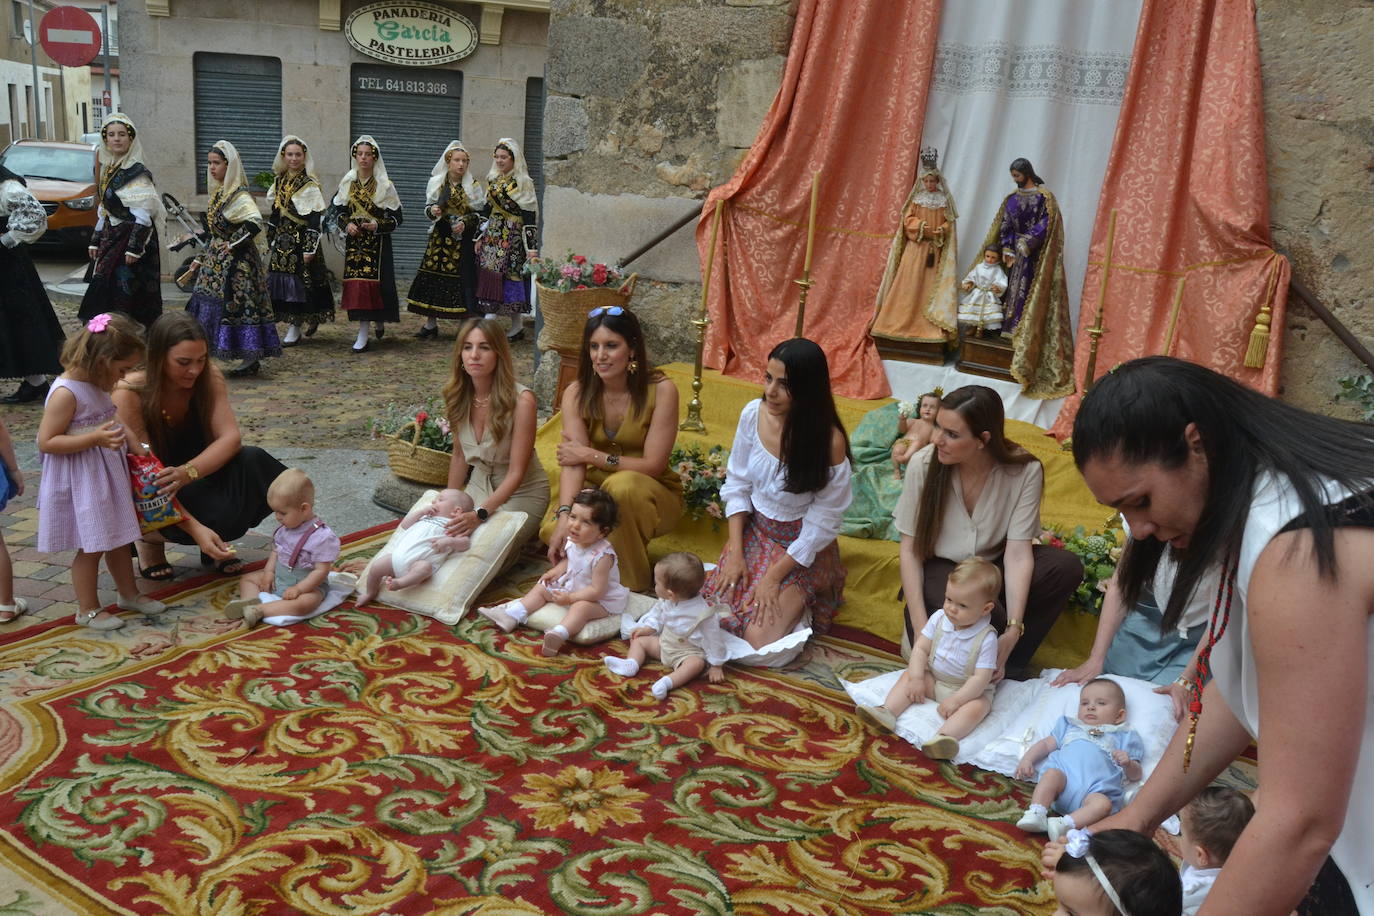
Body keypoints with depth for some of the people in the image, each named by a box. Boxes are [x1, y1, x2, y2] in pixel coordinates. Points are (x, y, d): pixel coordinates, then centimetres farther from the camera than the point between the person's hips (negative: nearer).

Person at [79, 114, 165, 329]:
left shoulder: (137, 173, -12)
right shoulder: (109, 169, 14)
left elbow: (143, 215, -18)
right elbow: (103, 212, 20)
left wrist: (134, 248, -22)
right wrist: (96, 241, 17)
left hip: (130, 239, -9)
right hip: (111, 241, 9)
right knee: (106, 293, 9)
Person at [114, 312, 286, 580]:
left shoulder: (209, 376, -13)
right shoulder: (130, 395, -25)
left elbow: (231, 438, -22)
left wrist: (188, 472, -43)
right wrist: (199, 531, -37)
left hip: (197, 480, 4)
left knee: (251, 461, -27)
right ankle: (150, 539, 0)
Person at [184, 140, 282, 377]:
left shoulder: (239, 195, -15)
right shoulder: (218, 193, 13)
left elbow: (255, 223, -29)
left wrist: (233, 245, -21)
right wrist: (201, 258, 20)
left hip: (236, 261, -10)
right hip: (217, 260, 10)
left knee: (237, 306, -8)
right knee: (213, 302, 10)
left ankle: (251, 360, 0)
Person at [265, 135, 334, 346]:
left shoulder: (309, 184, -10)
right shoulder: (280, 181, 11)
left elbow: (315, 219, -14)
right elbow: (275, 212, 17)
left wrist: (309, 248, -19)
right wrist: (271, 240, 16)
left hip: (300, 239, -7)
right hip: (282, 240, 7)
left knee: (298, 280, -5)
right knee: (280, 279, 6)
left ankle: (295, 330, 2)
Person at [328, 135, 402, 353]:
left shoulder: (385, 185, -1)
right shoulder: (347, 183, 8)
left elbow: (396, 217, -1)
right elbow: (337, 211, 13)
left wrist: (377, 226, -17)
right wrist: (347, 225, -7)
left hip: (377, 242, -3)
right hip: (354, 241, 3)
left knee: (375, 282, -9)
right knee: (356, 283, -2)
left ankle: (379, 320, 14)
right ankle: (363, 334, 4)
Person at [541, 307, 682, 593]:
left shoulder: (660, 390, -17)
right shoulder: (577, 394, -7)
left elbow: (653, 465, -18)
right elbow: (572, 462, -18)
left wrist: (591, 455, -18)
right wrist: (564, 516, -34)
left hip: (652, 495, -3)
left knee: (622, 484, -38)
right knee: (553, 531, -27)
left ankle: (633, 586, -17)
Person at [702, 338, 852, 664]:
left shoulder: (829, 441, -25)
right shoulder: (753, 414, -11)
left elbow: (822, 524, -17)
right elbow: (737, 484, 0)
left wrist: (774, 577, -16)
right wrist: (735, 553, -7)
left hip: (801, 548, -4)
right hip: (754, 532, 4)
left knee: (761, 643, -16)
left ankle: (801, 602, 16)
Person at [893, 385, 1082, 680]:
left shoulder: (1025, 471, -19)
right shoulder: (923, 464, -20)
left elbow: (1017, 554, -21)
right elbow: (910, 550, -16)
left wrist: (1013, 630, -33)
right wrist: (921, 627, -25)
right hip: (939, 568, -3)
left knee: (1067, 567, -24)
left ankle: (1008, 666, -12)